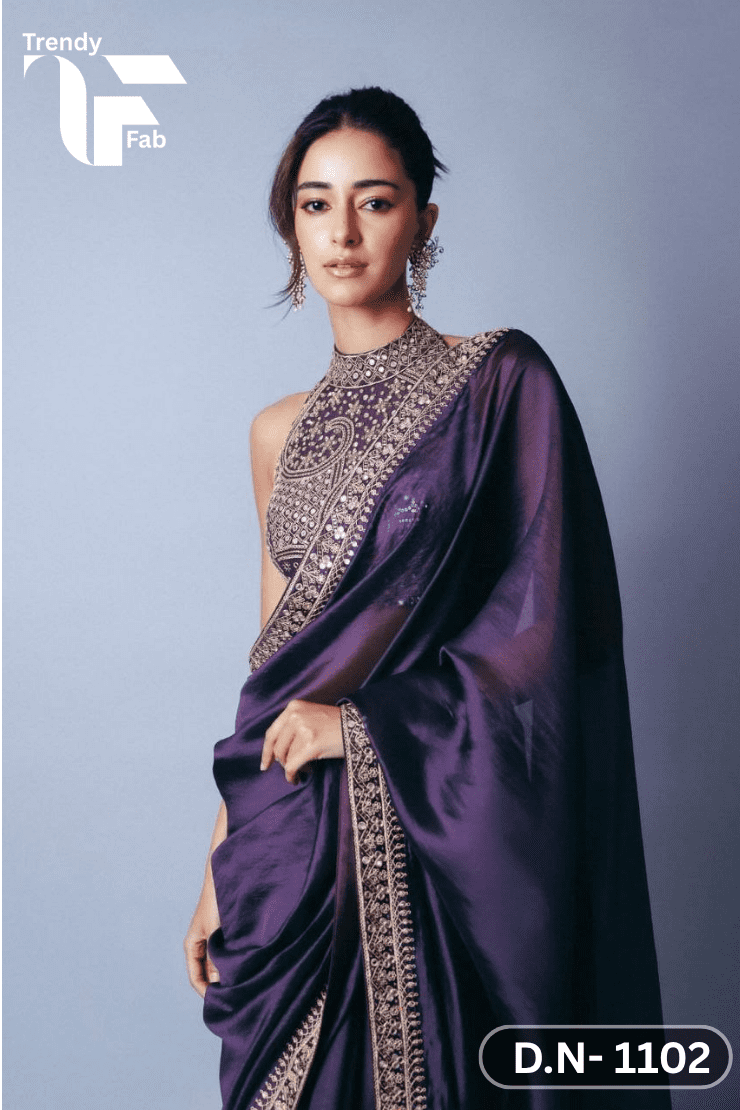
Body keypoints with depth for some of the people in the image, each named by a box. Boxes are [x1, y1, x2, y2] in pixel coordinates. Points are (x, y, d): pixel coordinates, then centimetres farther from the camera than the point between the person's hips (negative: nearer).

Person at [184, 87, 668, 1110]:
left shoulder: (500, 382, -4)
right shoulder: (280, 433, 10)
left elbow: (554, 628, -10)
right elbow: (274, 665, 12)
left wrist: (362, 721, -11)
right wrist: (220, 868, 10)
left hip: (442, 834, -4)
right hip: (295, 843, 4)